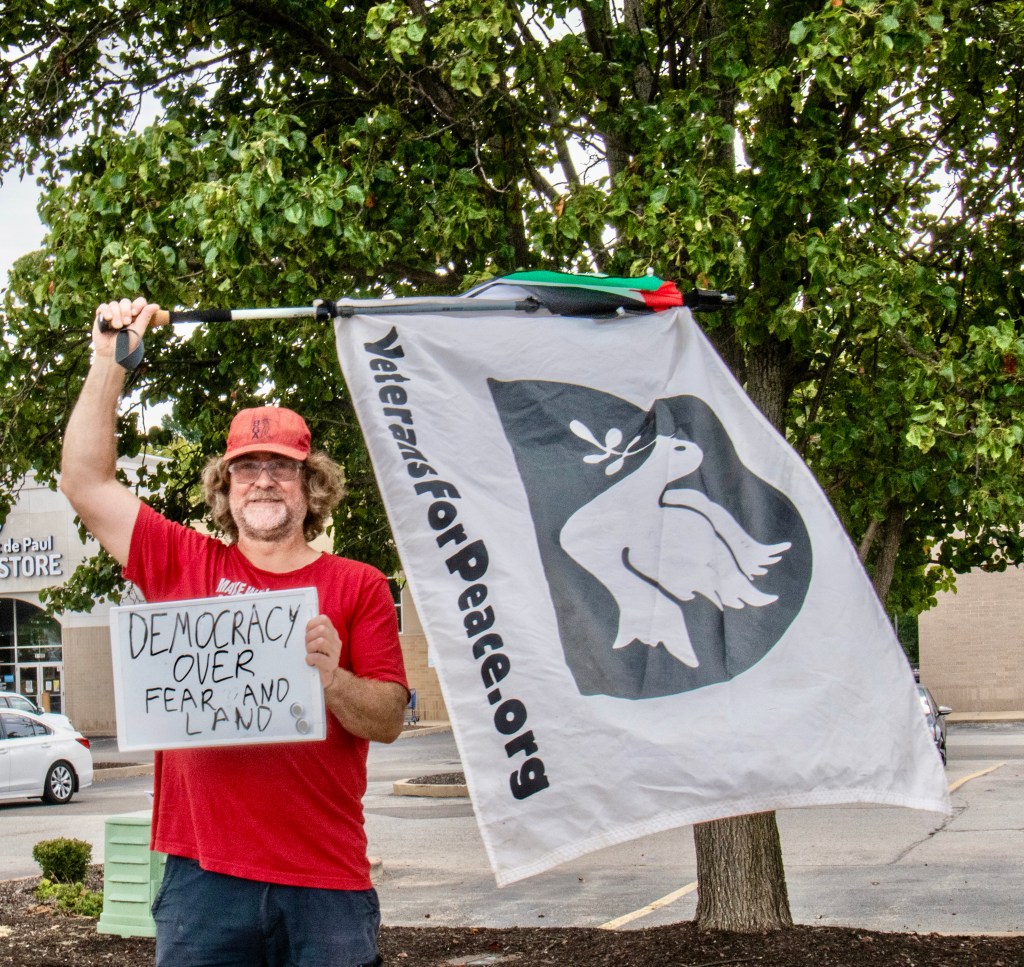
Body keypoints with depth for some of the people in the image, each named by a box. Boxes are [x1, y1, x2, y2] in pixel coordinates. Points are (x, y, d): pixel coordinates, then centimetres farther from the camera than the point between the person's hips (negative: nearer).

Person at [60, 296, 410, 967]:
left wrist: (331, 679, -19)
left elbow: (389, 721, 1)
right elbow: (86, 482, 7)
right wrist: (109, 363, 4)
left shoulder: (359, 586, 6)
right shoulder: (184, 565, 10)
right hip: (203, 878, 1)